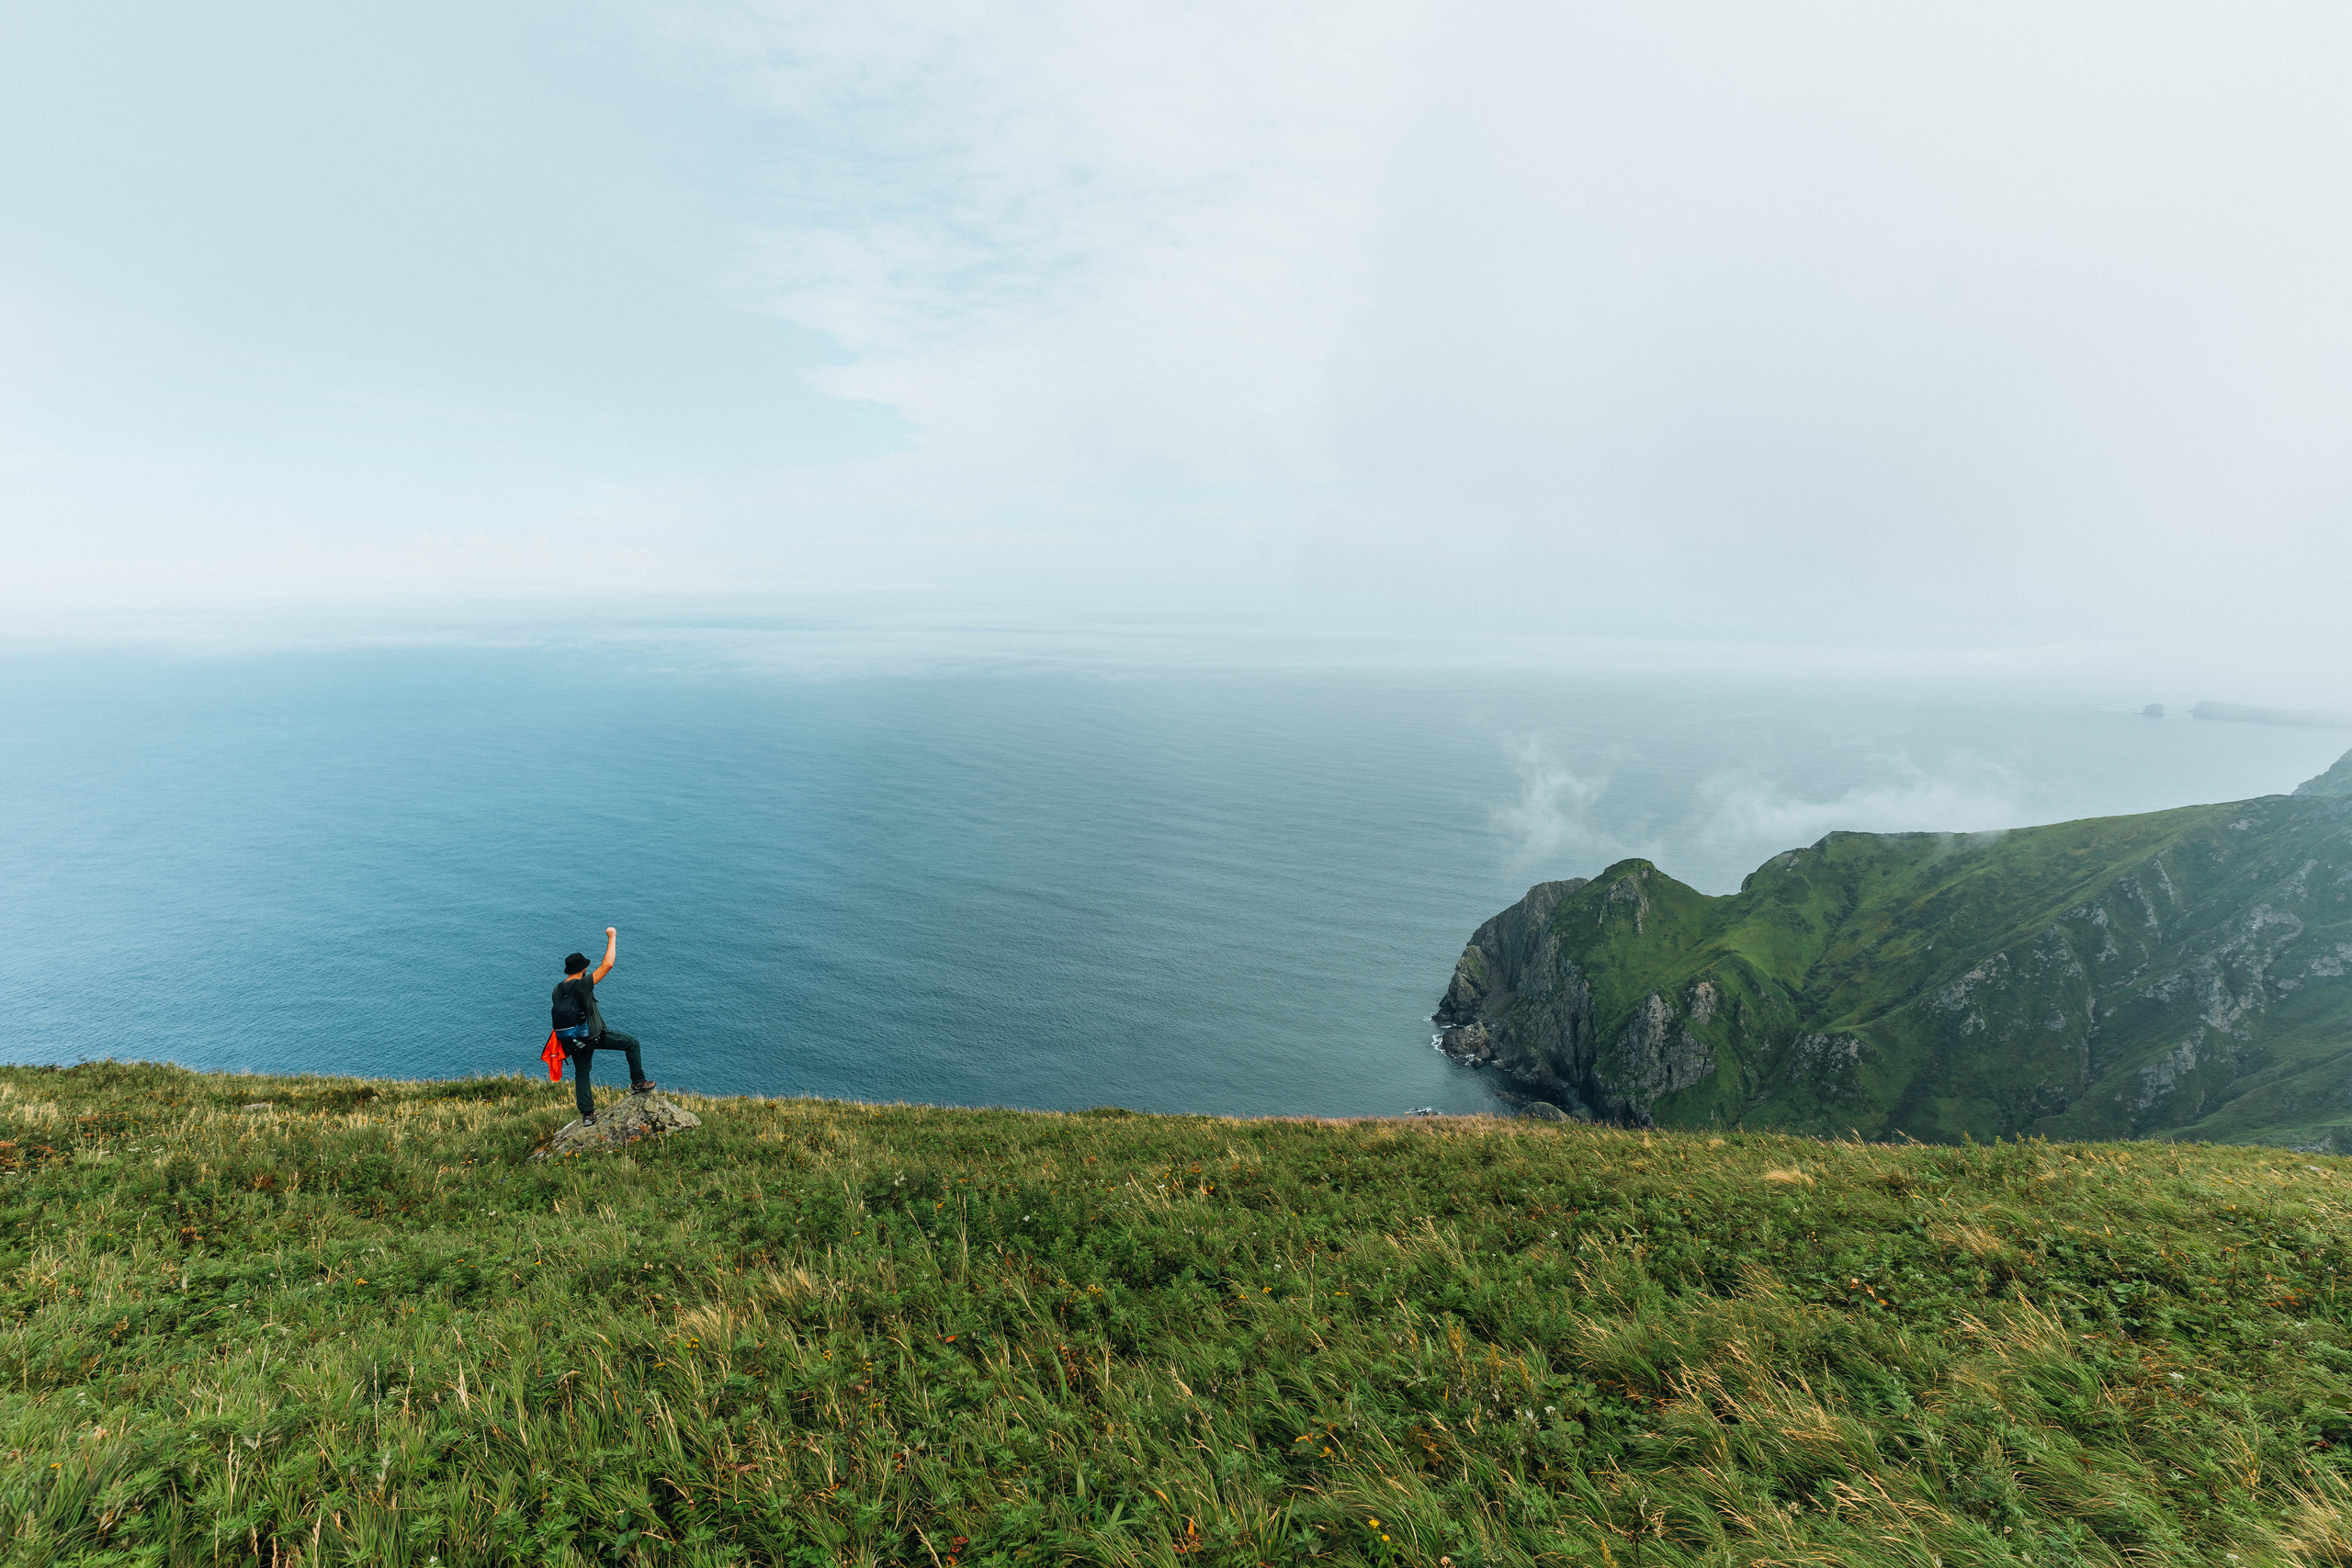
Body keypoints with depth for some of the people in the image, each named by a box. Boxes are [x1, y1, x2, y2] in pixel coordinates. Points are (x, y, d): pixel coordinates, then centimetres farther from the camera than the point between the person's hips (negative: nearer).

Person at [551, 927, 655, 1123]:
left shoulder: (557, 990, 0)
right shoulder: (582, 985, -21)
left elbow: (558, 1015, 12)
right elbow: (607, 965, -23)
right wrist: (612, 937, -14)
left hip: (575, 1040, 6)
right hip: (595, 1036, -6)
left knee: (581, 1074, 20)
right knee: (632, 1043, 11)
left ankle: (587, 1114, 21)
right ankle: (638, 1083, 14)